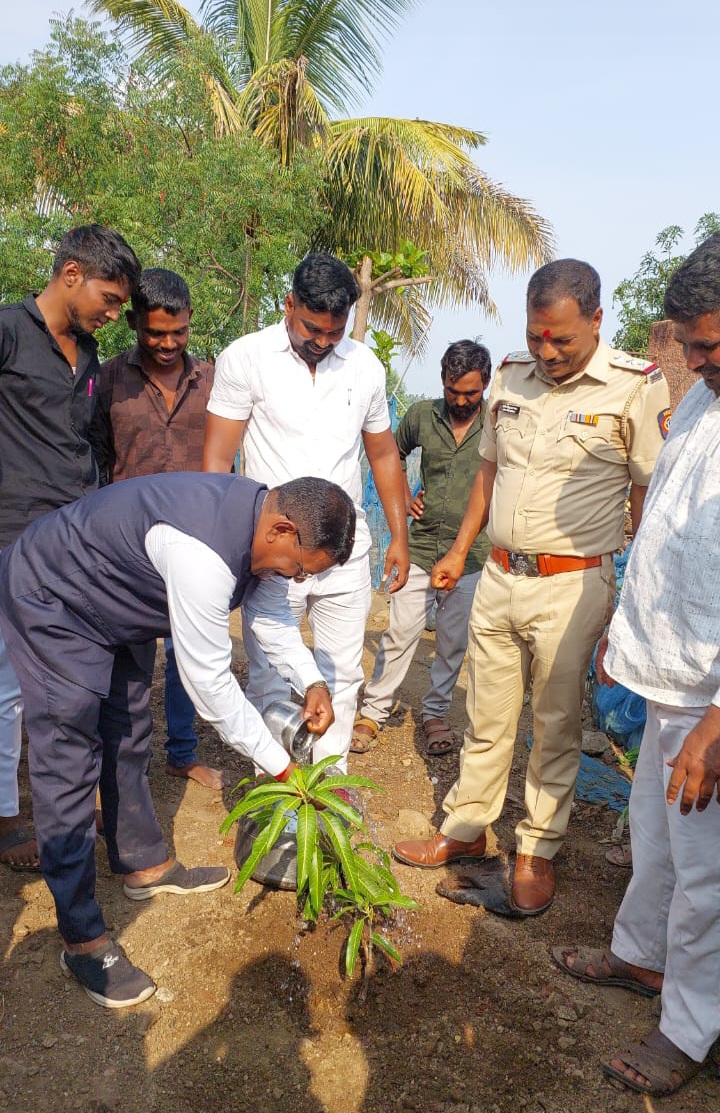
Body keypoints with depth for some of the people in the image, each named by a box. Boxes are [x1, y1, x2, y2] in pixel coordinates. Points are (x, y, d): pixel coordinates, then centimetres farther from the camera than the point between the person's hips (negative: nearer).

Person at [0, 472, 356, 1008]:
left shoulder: (258, 513, -11)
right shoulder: (202, 553, -40)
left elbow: (268, 608, 7)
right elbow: (209, 683, -32)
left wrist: (311, 681, -6)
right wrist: (281, 767, -21)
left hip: (115, 607, 10)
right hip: (54, 604, -10)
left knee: (128, 741, 18)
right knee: (70, 769, -5)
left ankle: (144, 865, 37)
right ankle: (83, 940, 6)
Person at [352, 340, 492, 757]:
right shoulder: (422, 415, 1)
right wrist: (404, 496, 7)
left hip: (471, 554, -1)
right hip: (421, 546, 1)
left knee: (454, 643, 9)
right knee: (400, 633, 3)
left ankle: (435, 713, 27)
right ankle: (374, 710, 16)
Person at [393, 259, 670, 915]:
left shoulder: (635, 386, -10)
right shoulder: (511, 376, 6)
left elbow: (652, 497, -8)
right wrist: (460, 550, 17)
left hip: (571, 584, -4)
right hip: (499, 576, 5)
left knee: (556, 727, 9)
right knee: (486, 718, 15)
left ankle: (538, 853, 27)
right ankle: (465, 831, 32)